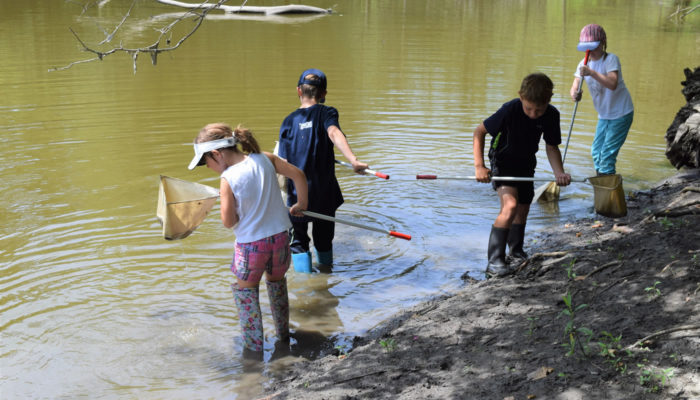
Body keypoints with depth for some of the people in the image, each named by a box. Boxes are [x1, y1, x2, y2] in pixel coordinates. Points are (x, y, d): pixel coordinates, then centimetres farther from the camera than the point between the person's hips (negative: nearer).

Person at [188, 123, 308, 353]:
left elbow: (228, 222, -16)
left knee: (245, 291, 18)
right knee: (277, 282, 28)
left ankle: (254, 346, 22)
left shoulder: (228, 179, -19)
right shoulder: (265, 159, -5)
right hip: (279, 237, 5)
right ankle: (283, 334, 40)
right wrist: (301, 205, 16)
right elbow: (298, 175, 3)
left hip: (251, 244, -5)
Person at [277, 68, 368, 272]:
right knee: (324, 238, 18)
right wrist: (354, 160, -40)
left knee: (299, 240, 13)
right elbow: (334, 133, -27)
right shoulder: (326, 113, -4)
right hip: (324, 192, 0)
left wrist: (285, 193, 11)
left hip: (297, 192, 1)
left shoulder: (289, 121, 2)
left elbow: (283, 163, -1)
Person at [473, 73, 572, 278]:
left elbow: (551, 146, -3)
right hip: (502, 161, -5)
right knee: (510, 204, -25)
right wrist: (479, 166, -23)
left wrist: (559, 172, -20)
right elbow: (479, 131, -18)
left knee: (523, 208, 16)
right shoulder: (510, 110, -29)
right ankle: (494, 261, -25)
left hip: (526, 163, 6)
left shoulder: (551, 115, -17)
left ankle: (516, 251, 40)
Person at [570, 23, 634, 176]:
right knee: (596, 152, 13)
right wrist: (574, 94, -33)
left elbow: (613, 84, -34)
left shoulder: (611, 59, -18)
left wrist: (592, 73, -42)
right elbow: (574, 87, -9)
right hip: (604, 115, 7)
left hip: (621, 113, -7)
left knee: (607, 154, -11)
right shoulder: (583, 64, 0)